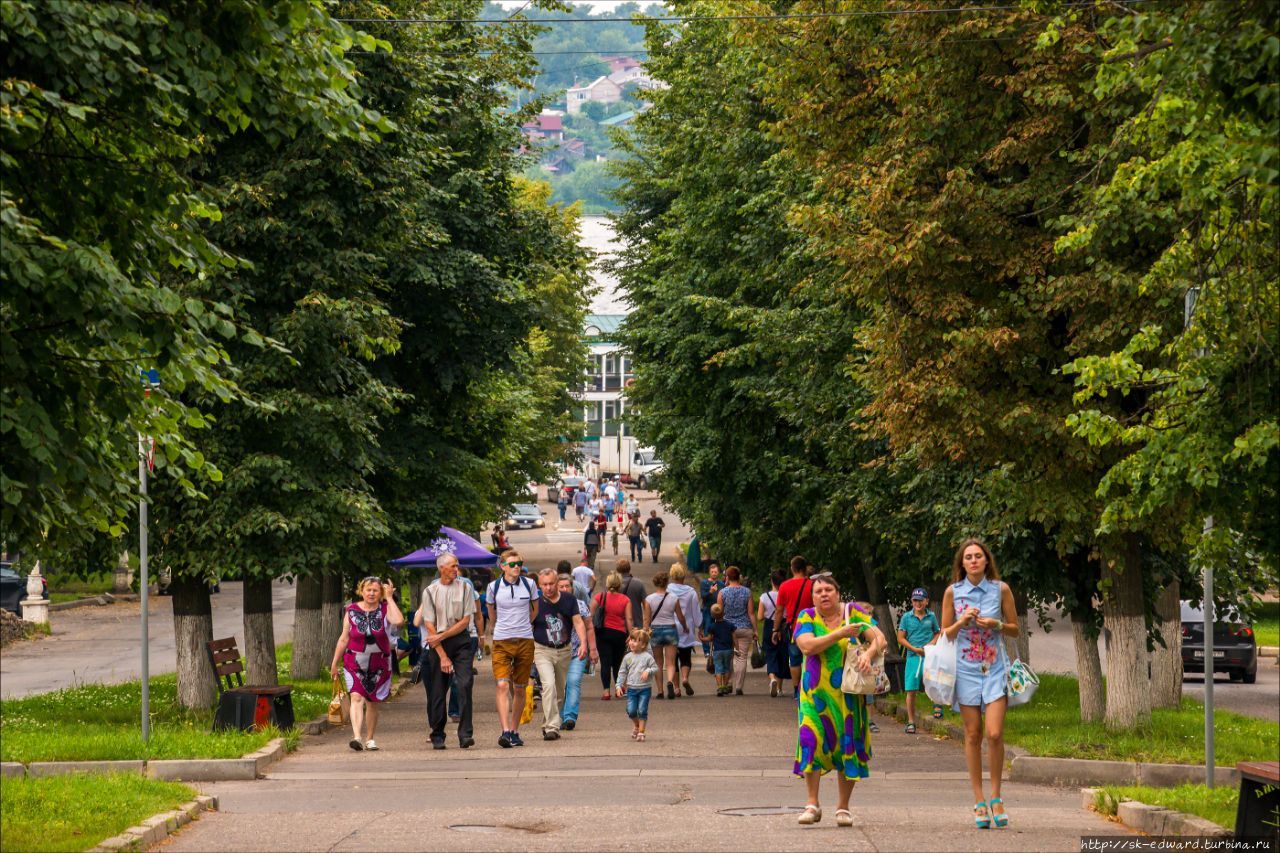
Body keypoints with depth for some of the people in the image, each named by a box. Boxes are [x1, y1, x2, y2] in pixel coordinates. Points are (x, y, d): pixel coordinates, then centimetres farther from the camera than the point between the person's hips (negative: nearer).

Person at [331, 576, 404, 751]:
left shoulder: (385, 609, -2)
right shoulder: (352, 611, 1)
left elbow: (398, 621, -25)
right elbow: (344, 639, 8)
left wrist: (389, 598, -16)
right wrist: (335, 662, 10)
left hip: (378, 663, 1)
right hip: (355, 663, -1)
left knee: (372, 703, 11)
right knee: (357, 697, -18)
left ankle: (369, 739, 25)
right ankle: (357, 737, -30)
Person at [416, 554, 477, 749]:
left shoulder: (465, 588, 4)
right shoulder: (430, 592, 3)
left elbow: (465, 621, 1)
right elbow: (429, 626, 0)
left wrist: (441, 636, -7)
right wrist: (443, 656, -7)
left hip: (461, 640, 0)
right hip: (437, 643, 0)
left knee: (464, 685, -14)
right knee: (438, 691, 3)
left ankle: (465, 734, -16)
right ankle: (437, 735, 14)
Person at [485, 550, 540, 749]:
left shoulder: (529, 585, 2)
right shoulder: (494, 587, 0)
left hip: (525, 641, 2)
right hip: (501, 642, -2)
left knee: (519, 689, 8)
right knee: (503, 686, -16)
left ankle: (514, 732, 18)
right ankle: (505, 732, -24)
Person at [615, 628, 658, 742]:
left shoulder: (647, 657, -5)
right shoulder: (628, 657, 4)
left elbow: (655, 667, 0)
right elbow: (622, 672, 9)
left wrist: (648, 671, -20)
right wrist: (619, 686, 3)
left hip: (645, 688, -3)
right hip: (631, 688, 3)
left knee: (642, 710, -5)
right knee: (631, 710, -3)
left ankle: (641, 731, 6)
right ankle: (636, 725, 26)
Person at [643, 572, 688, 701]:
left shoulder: (649, 599, -6)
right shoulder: (674, 598, -4)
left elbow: (646, 619, -9)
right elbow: (681, 617, 5)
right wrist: (685, 627, 22)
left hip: (655, 630, 0)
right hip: (671, 629, 0)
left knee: (658, 664, 13)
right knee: (670, 663, -1)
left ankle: (660, 691, 14)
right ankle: (670, 681, -29)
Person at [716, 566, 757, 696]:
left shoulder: (722, 593, -3)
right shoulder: (747, 592, -1)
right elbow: (751, 613, -2)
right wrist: (755, 630, 4)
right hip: (745, 628, 0)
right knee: (742, 657, 2)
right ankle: (739, 686, -3)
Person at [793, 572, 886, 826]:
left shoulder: (854, 614, 3)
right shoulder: (807, 618, 3)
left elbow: (880, 639, -3)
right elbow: (807, 646, -14)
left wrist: (869, 652, -25)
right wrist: (840, 634, -18)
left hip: (849, 692, 1)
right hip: (816, 692, -1)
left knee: (848, 745, 1)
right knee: (812, 740, -13)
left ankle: (843, 807, 9)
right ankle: (812, 804, -6)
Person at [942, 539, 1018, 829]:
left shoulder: (1001, 589, 0)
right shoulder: (953, 592, 1)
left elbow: (1014, 629, 7)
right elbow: (946, 634, 7)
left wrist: (996, 625, -12)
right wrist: (962, 622, -12)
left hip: (994, 667, -1)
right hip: (966, 668, 1)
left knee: (995, 734, -11)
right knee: (972, 735, 2)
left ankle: (995, 797, 4)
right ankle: (979, 800, 8)